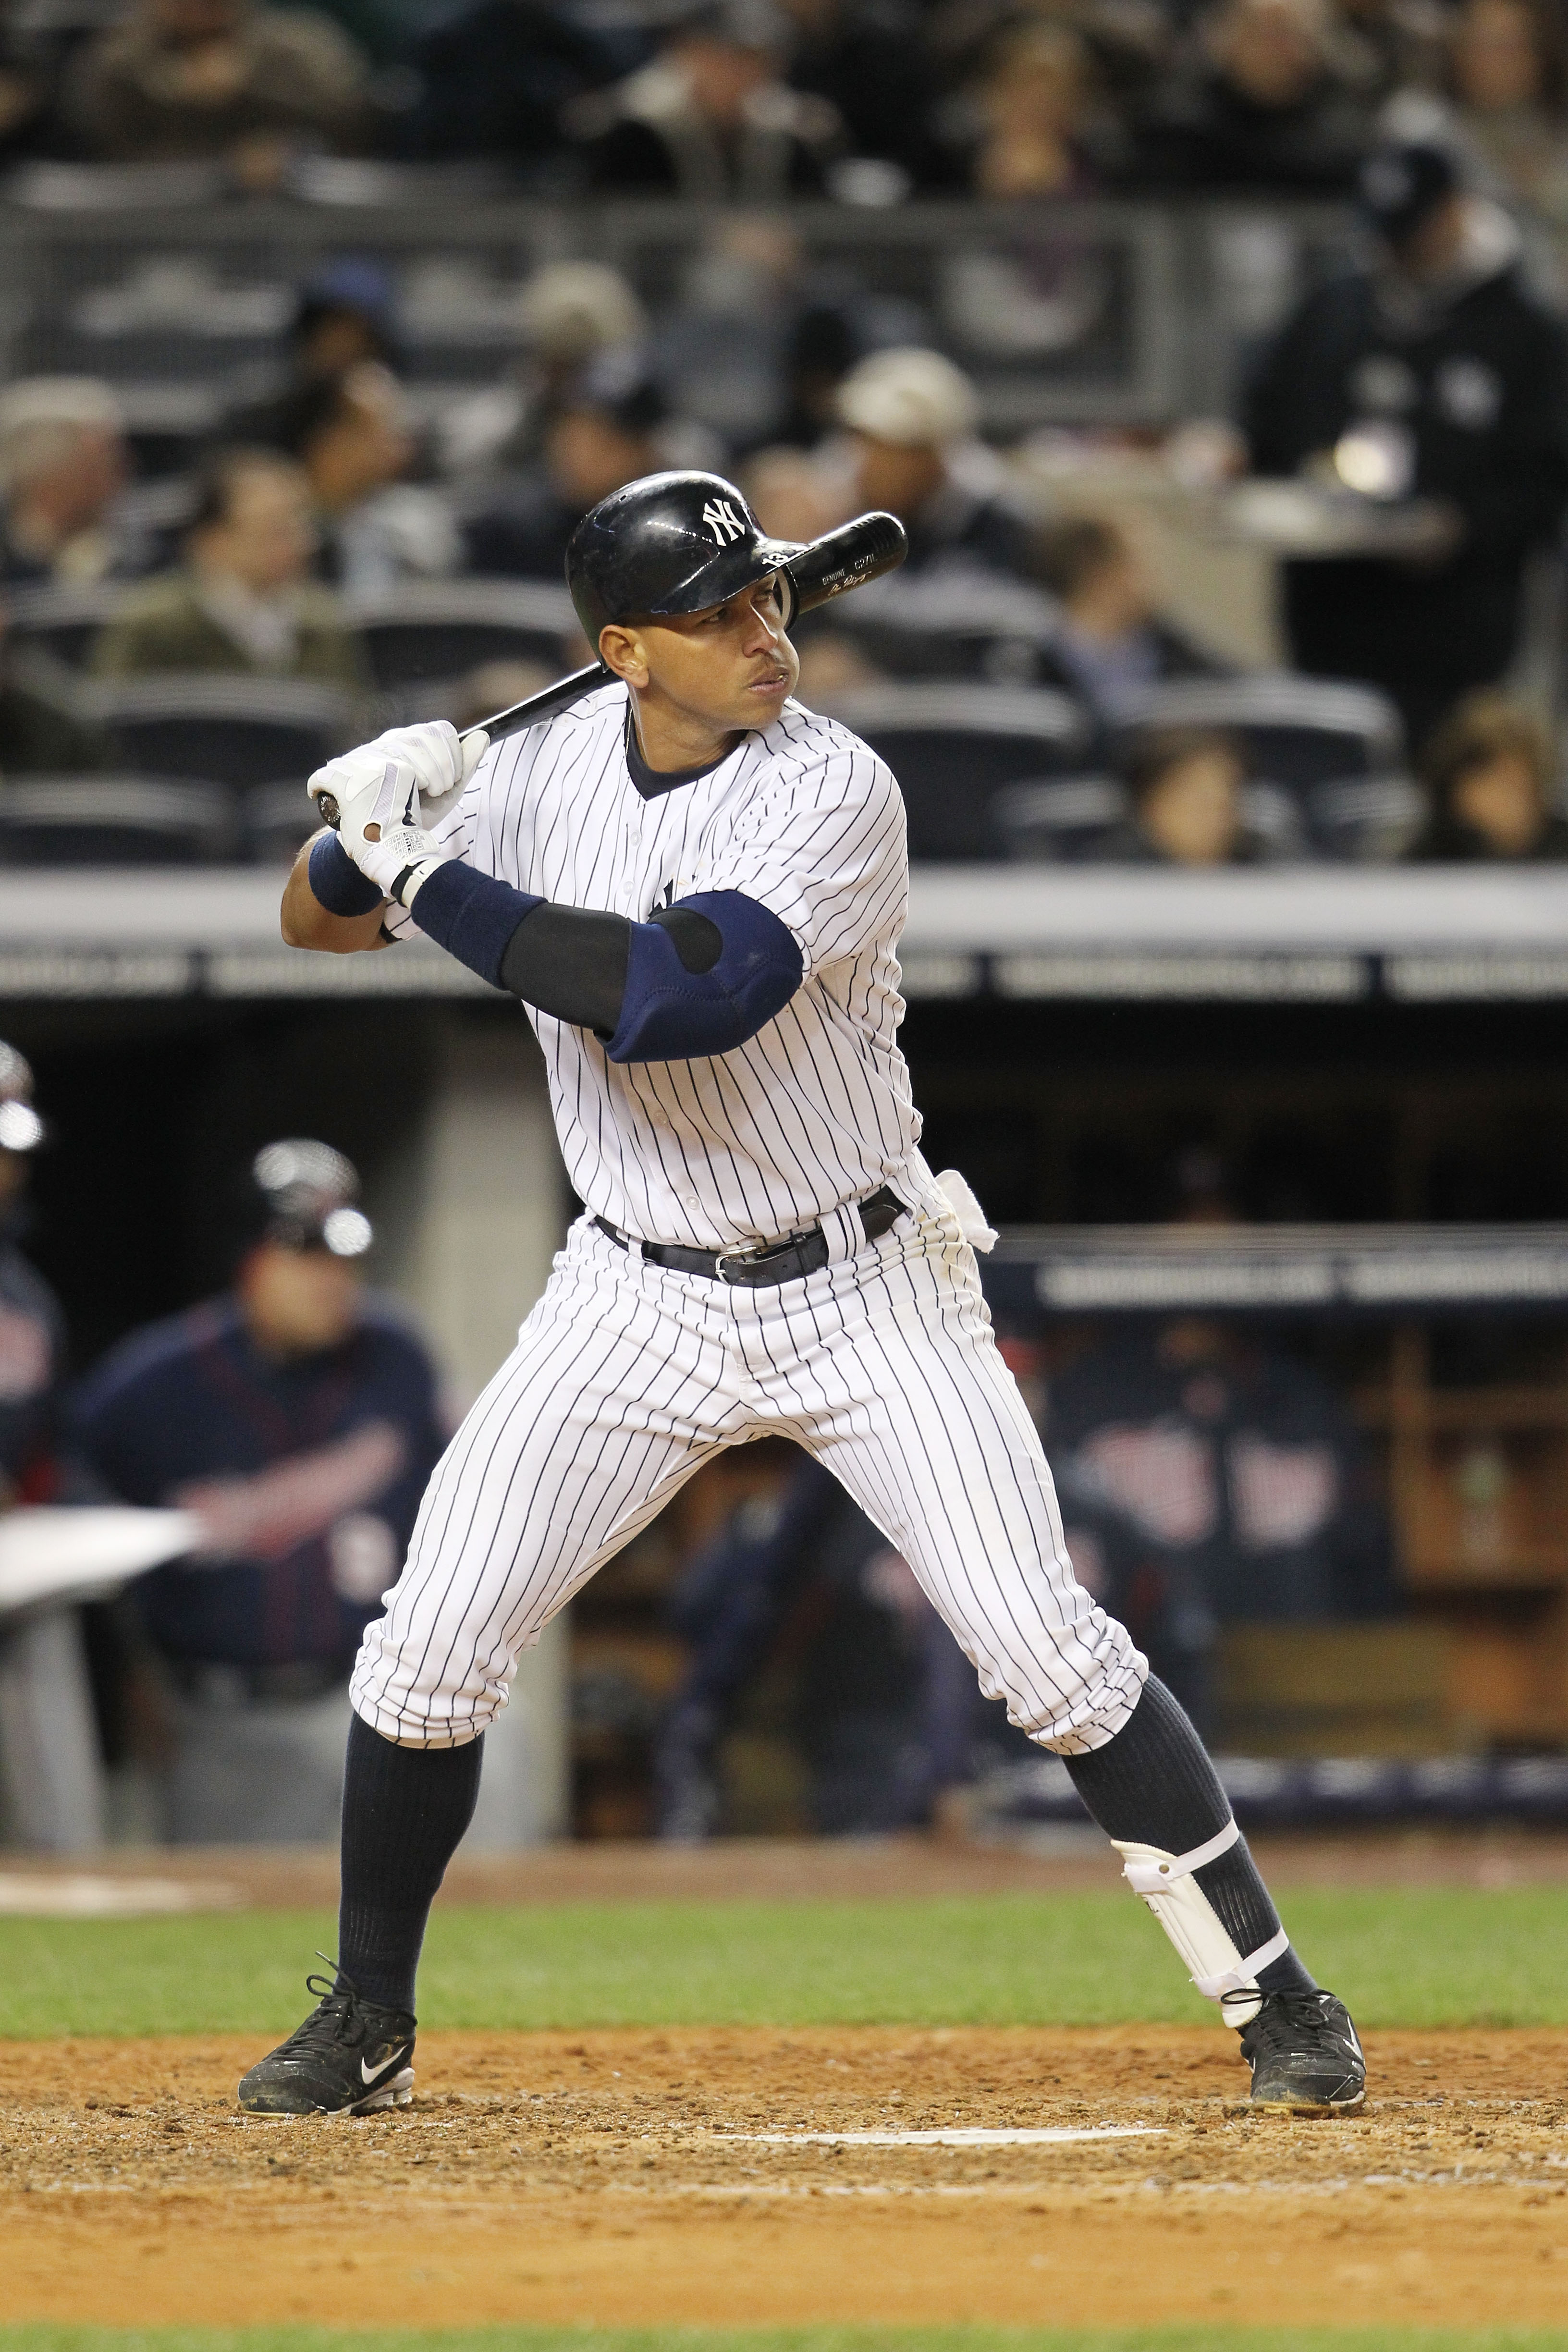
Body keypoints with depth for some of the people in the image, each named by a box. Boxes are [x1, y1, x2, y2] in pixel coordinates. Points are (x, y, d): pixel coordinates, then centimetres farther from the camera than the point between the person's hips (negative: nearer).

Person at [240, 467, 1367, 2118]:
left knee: (1047, 1650, -10)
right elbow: (314, 921, 6)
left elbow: (677, 995, -35)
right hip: (639, 1302, 4)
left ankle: (1274, 1998, 1)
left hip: (866, 1288, -4)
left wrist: (436, 882, -29)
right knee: (432, 1642, -4)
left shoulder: (832, 792, -20)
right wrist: (373, 829, -18)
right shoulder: (550, 762, -4)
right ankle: (364, 2026, 15)